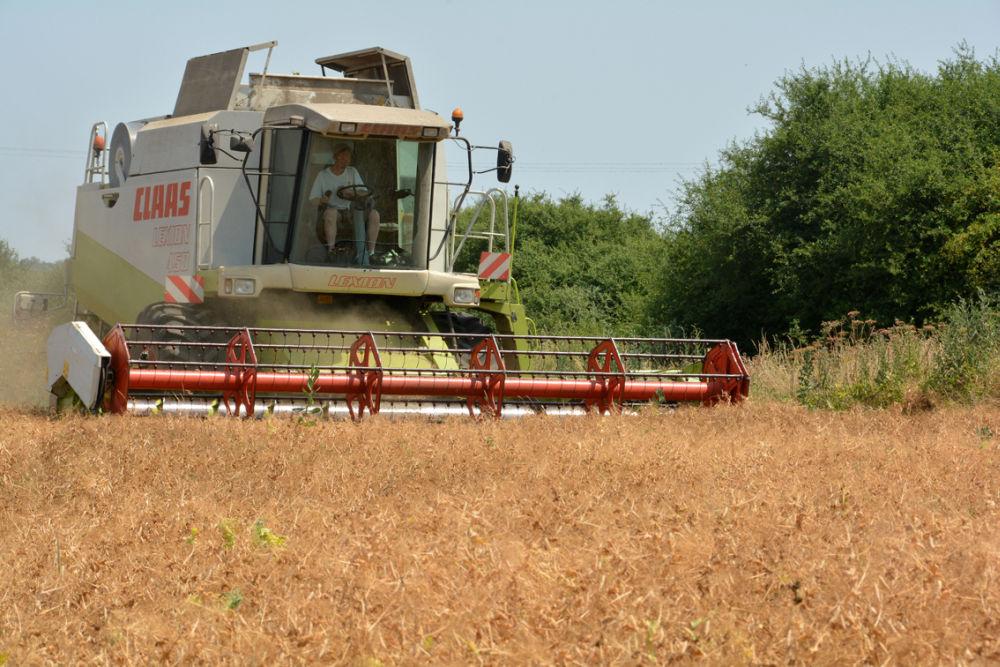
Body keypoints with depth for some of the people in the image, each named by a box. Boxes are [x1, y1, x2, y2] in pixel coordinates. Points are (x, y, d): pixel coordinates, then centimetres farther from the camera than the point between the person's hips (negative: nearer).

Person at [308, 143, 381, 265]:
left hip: (351, 211, 3)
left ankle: (370, 252, -23)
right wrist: (322, 200, -20)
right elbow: (312, 200, 4)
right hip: (334, 209, -3)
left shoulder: (352, 172, 13)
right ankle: (331, 251, -40)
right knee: (330, 213, -40)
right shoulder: (323, 175, 5)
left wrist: (352, 196, -15)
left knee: (374, 214, -24)